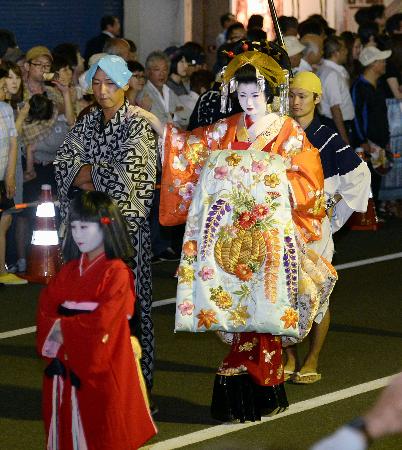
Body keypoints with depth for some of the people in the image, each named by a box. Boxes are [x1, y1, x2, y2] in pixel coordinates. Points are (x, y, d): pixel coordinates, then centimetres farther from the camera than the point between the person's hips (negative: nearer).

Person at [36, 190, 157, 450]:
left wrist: (65, 329, -11)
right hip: (67, 365, 6)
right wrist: (53, 329, -15)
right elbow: (46, 309, 5)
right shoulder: (70, 270, 10)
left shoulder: (117, 273, -12)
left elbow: (102, 322, -20)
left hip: (100, 368, -6)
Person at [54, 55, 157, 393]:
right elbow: (62, 163, 2)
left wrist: (85, 171, -7)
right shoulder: (87, 123, 12)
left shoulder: (138, 127, -6)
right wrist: (102, 175, -14)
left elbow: (125, 174, -18)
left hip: (126, 224, -5)